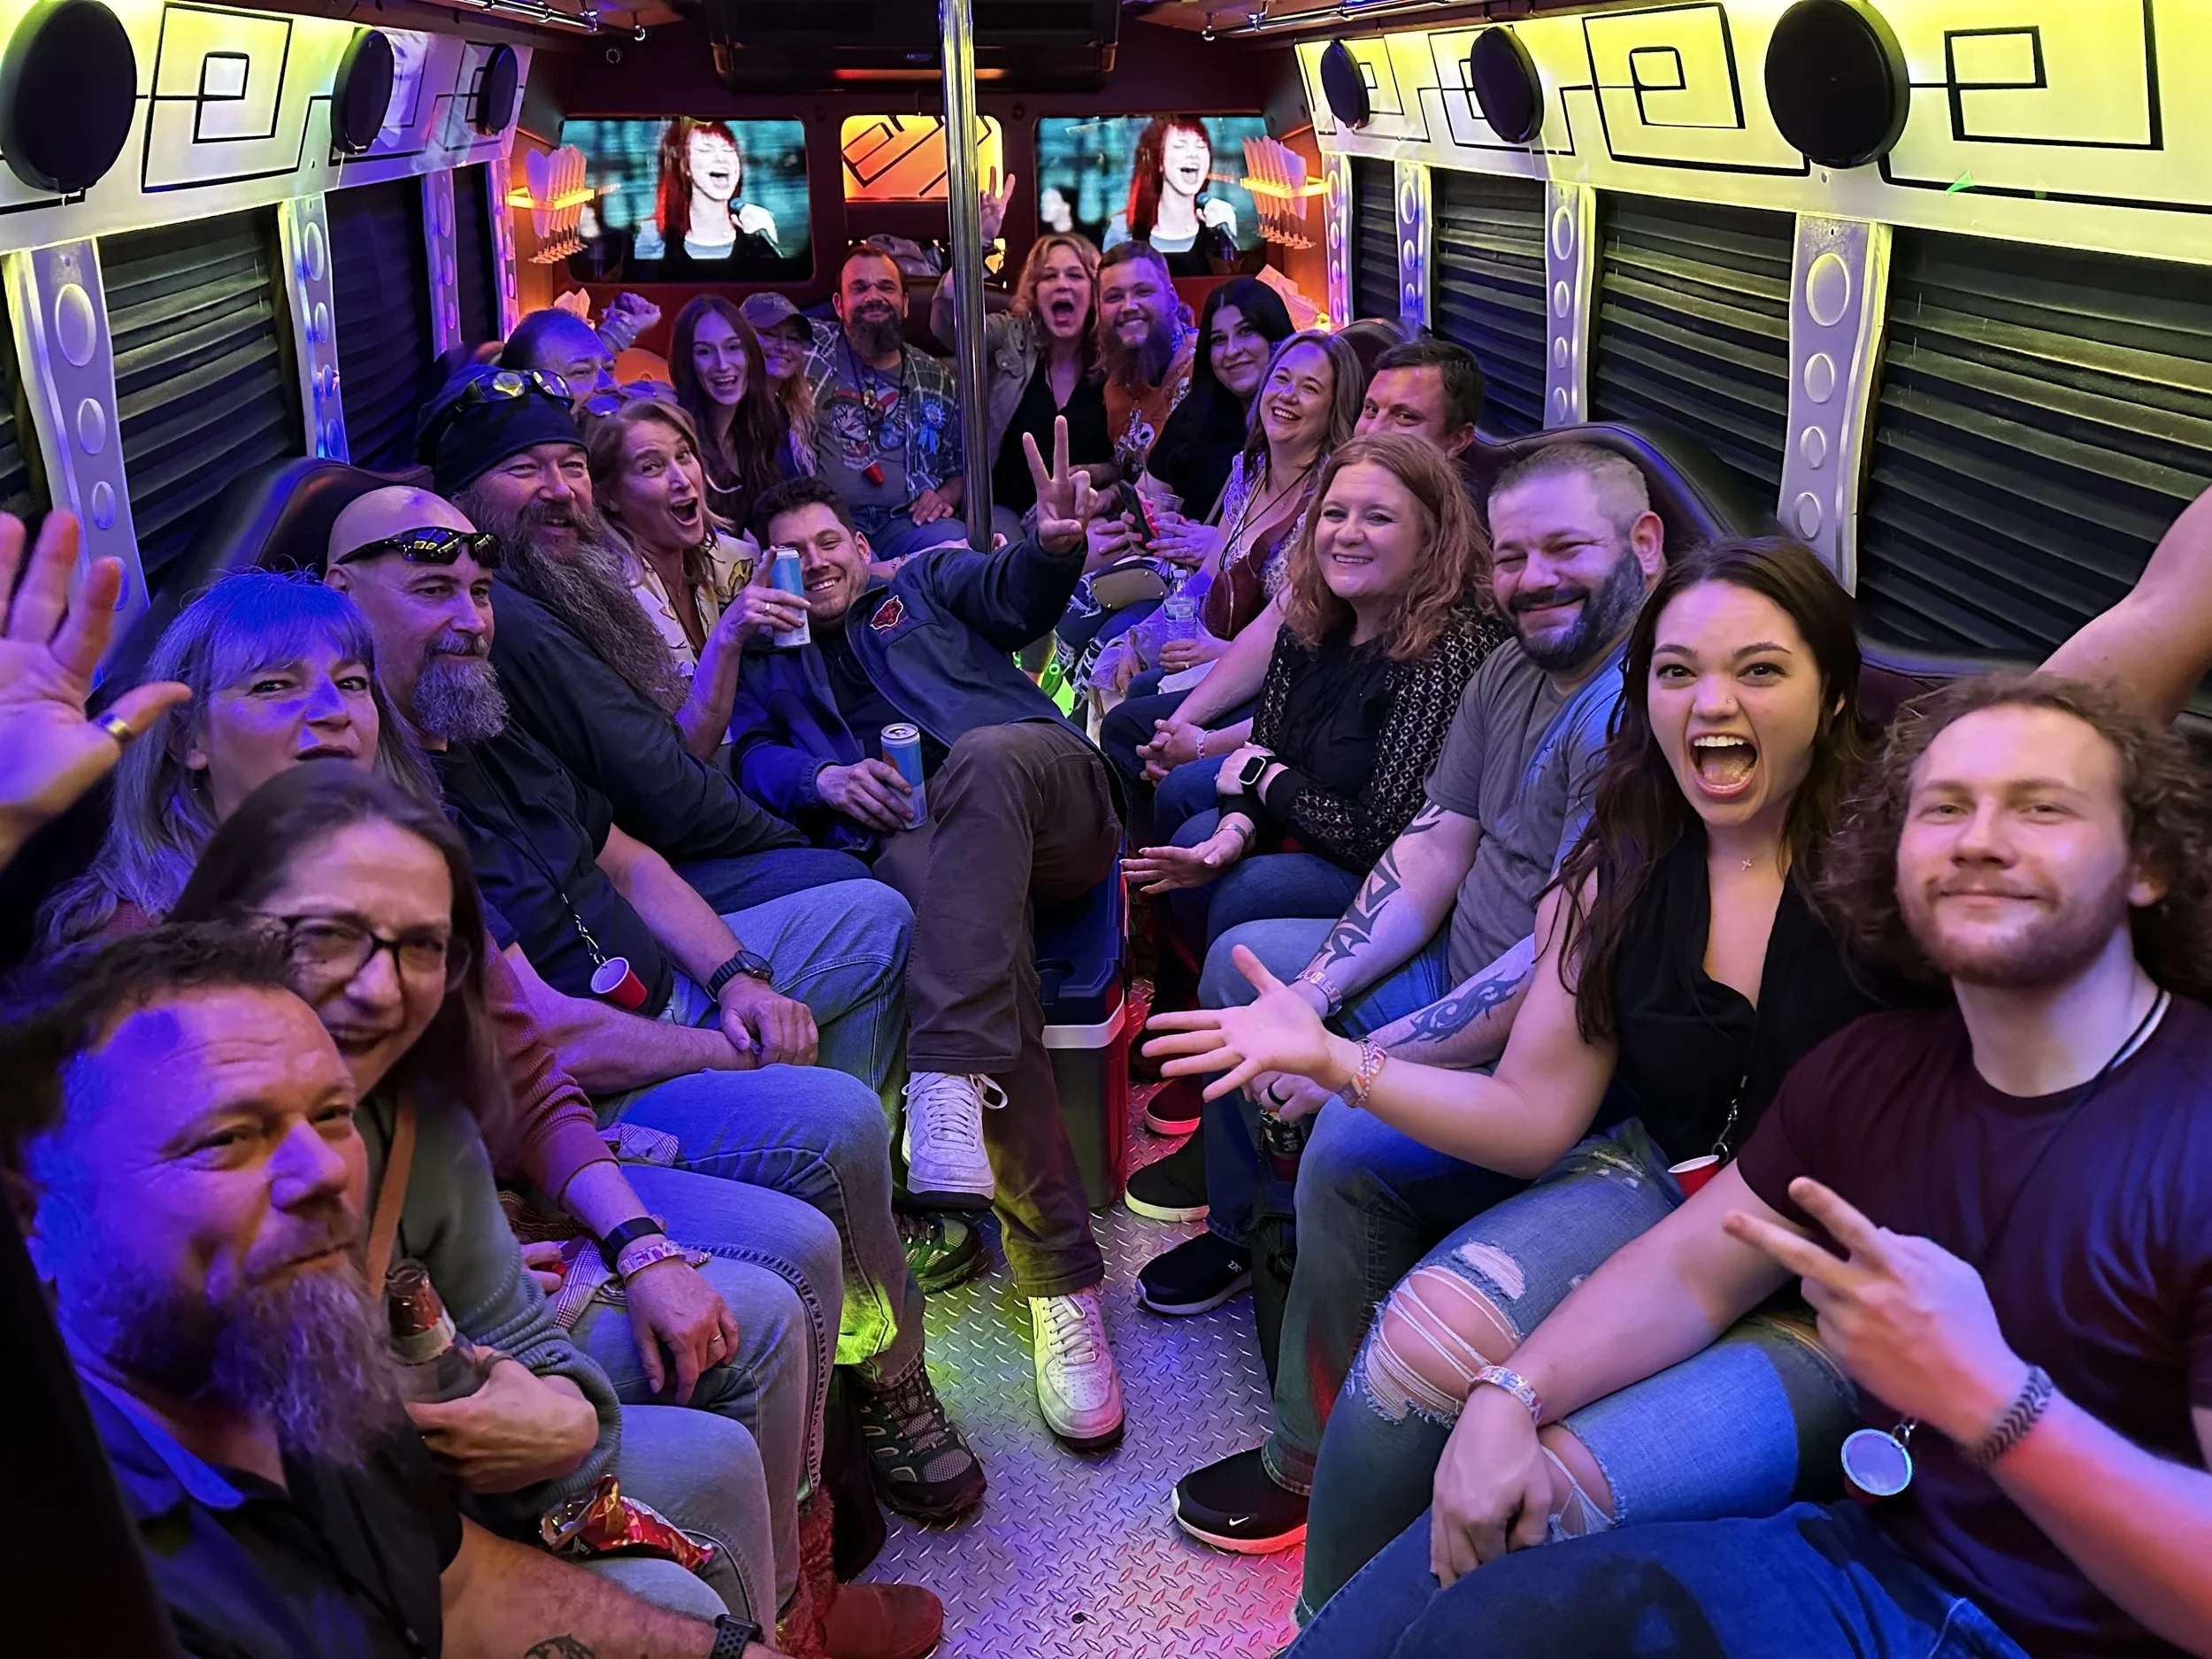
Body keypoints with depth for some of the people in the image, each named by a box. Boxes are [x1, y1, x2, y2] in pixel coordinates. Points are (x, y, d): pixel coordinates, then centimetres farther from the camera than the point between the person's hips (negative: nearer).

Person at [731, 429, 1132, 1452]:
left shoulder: (929, 588, 29)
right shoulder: (774, 669, 34)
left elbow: (1016, 593, 7)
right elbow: (753, 759, 14)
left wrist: (1053, 544, -18)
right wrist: (822, 776, -9)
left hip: (1045, 801, 0)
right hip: (913, 842, 0)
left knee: (981, 757, -36)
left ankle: (949, 1083, -49)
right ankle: (1060, 1280, -39)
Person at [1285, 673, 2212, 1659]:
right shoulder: (1872, 1069, 4)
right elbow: (1688, 1269, 8)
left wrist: (1985, 1398, -36)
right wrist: (1511, 1394, -8)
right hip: (1878, 1549, 6)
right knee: (1447, 1563, -4)